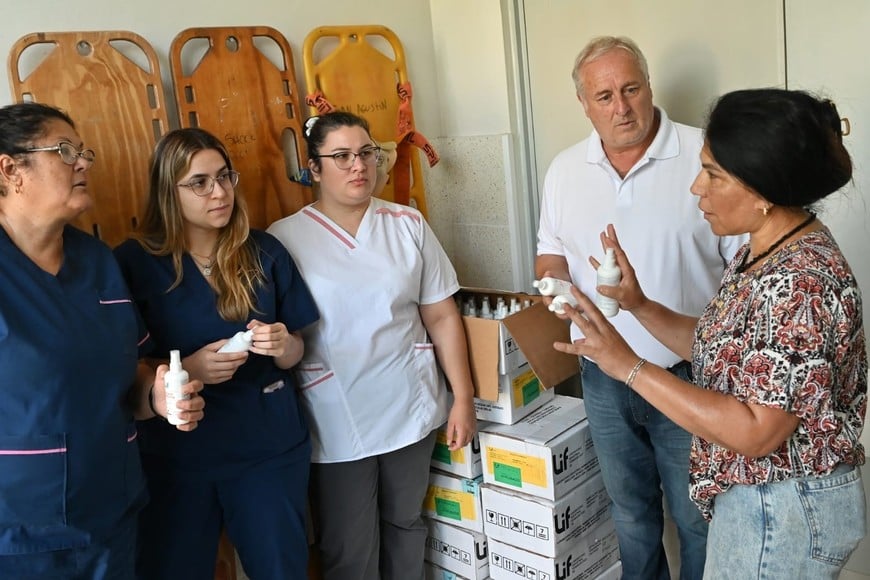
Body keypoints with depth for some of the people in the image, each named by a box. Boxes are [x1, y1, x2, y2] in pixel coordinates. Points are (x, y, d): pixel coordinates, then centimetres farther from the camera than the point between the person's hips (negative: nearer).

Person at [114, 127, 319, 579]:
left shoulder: (265, 253, -1)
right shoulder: (133, 263, -9)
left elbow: (294, 354, 6)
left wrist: (281, 346, -17)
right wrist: (188, 370, -22)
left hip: (269, 447, 2)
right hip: (176, 456, -1)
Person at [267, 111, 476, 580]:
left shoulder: (408, 225, 2)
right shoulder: (285, 238, -7)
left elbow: (441, 317, 3)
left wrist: (462, 398, 1)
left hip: (410, 410, 3)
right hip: (336, 424, -2)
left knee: (406, 525, 20)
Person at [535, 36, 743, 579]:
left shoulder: (703, 155, -11)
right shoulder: (565, 169, 3)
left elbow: (746, 262, -8)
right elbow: (552, 248, 15)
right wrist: (554, 281, -7)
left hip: (688, 372, -3)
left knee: (698, 515, 11)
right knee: (630, 510, 22)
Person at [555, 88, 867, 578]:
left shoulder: (802, 283, -28)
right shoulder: (764, 251, 2)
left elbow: (755, 432, -29)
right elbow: (723, 349, 8)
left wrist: (630, 367, -29)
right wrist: (639, 306, -4)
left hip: (783, 510, -9)